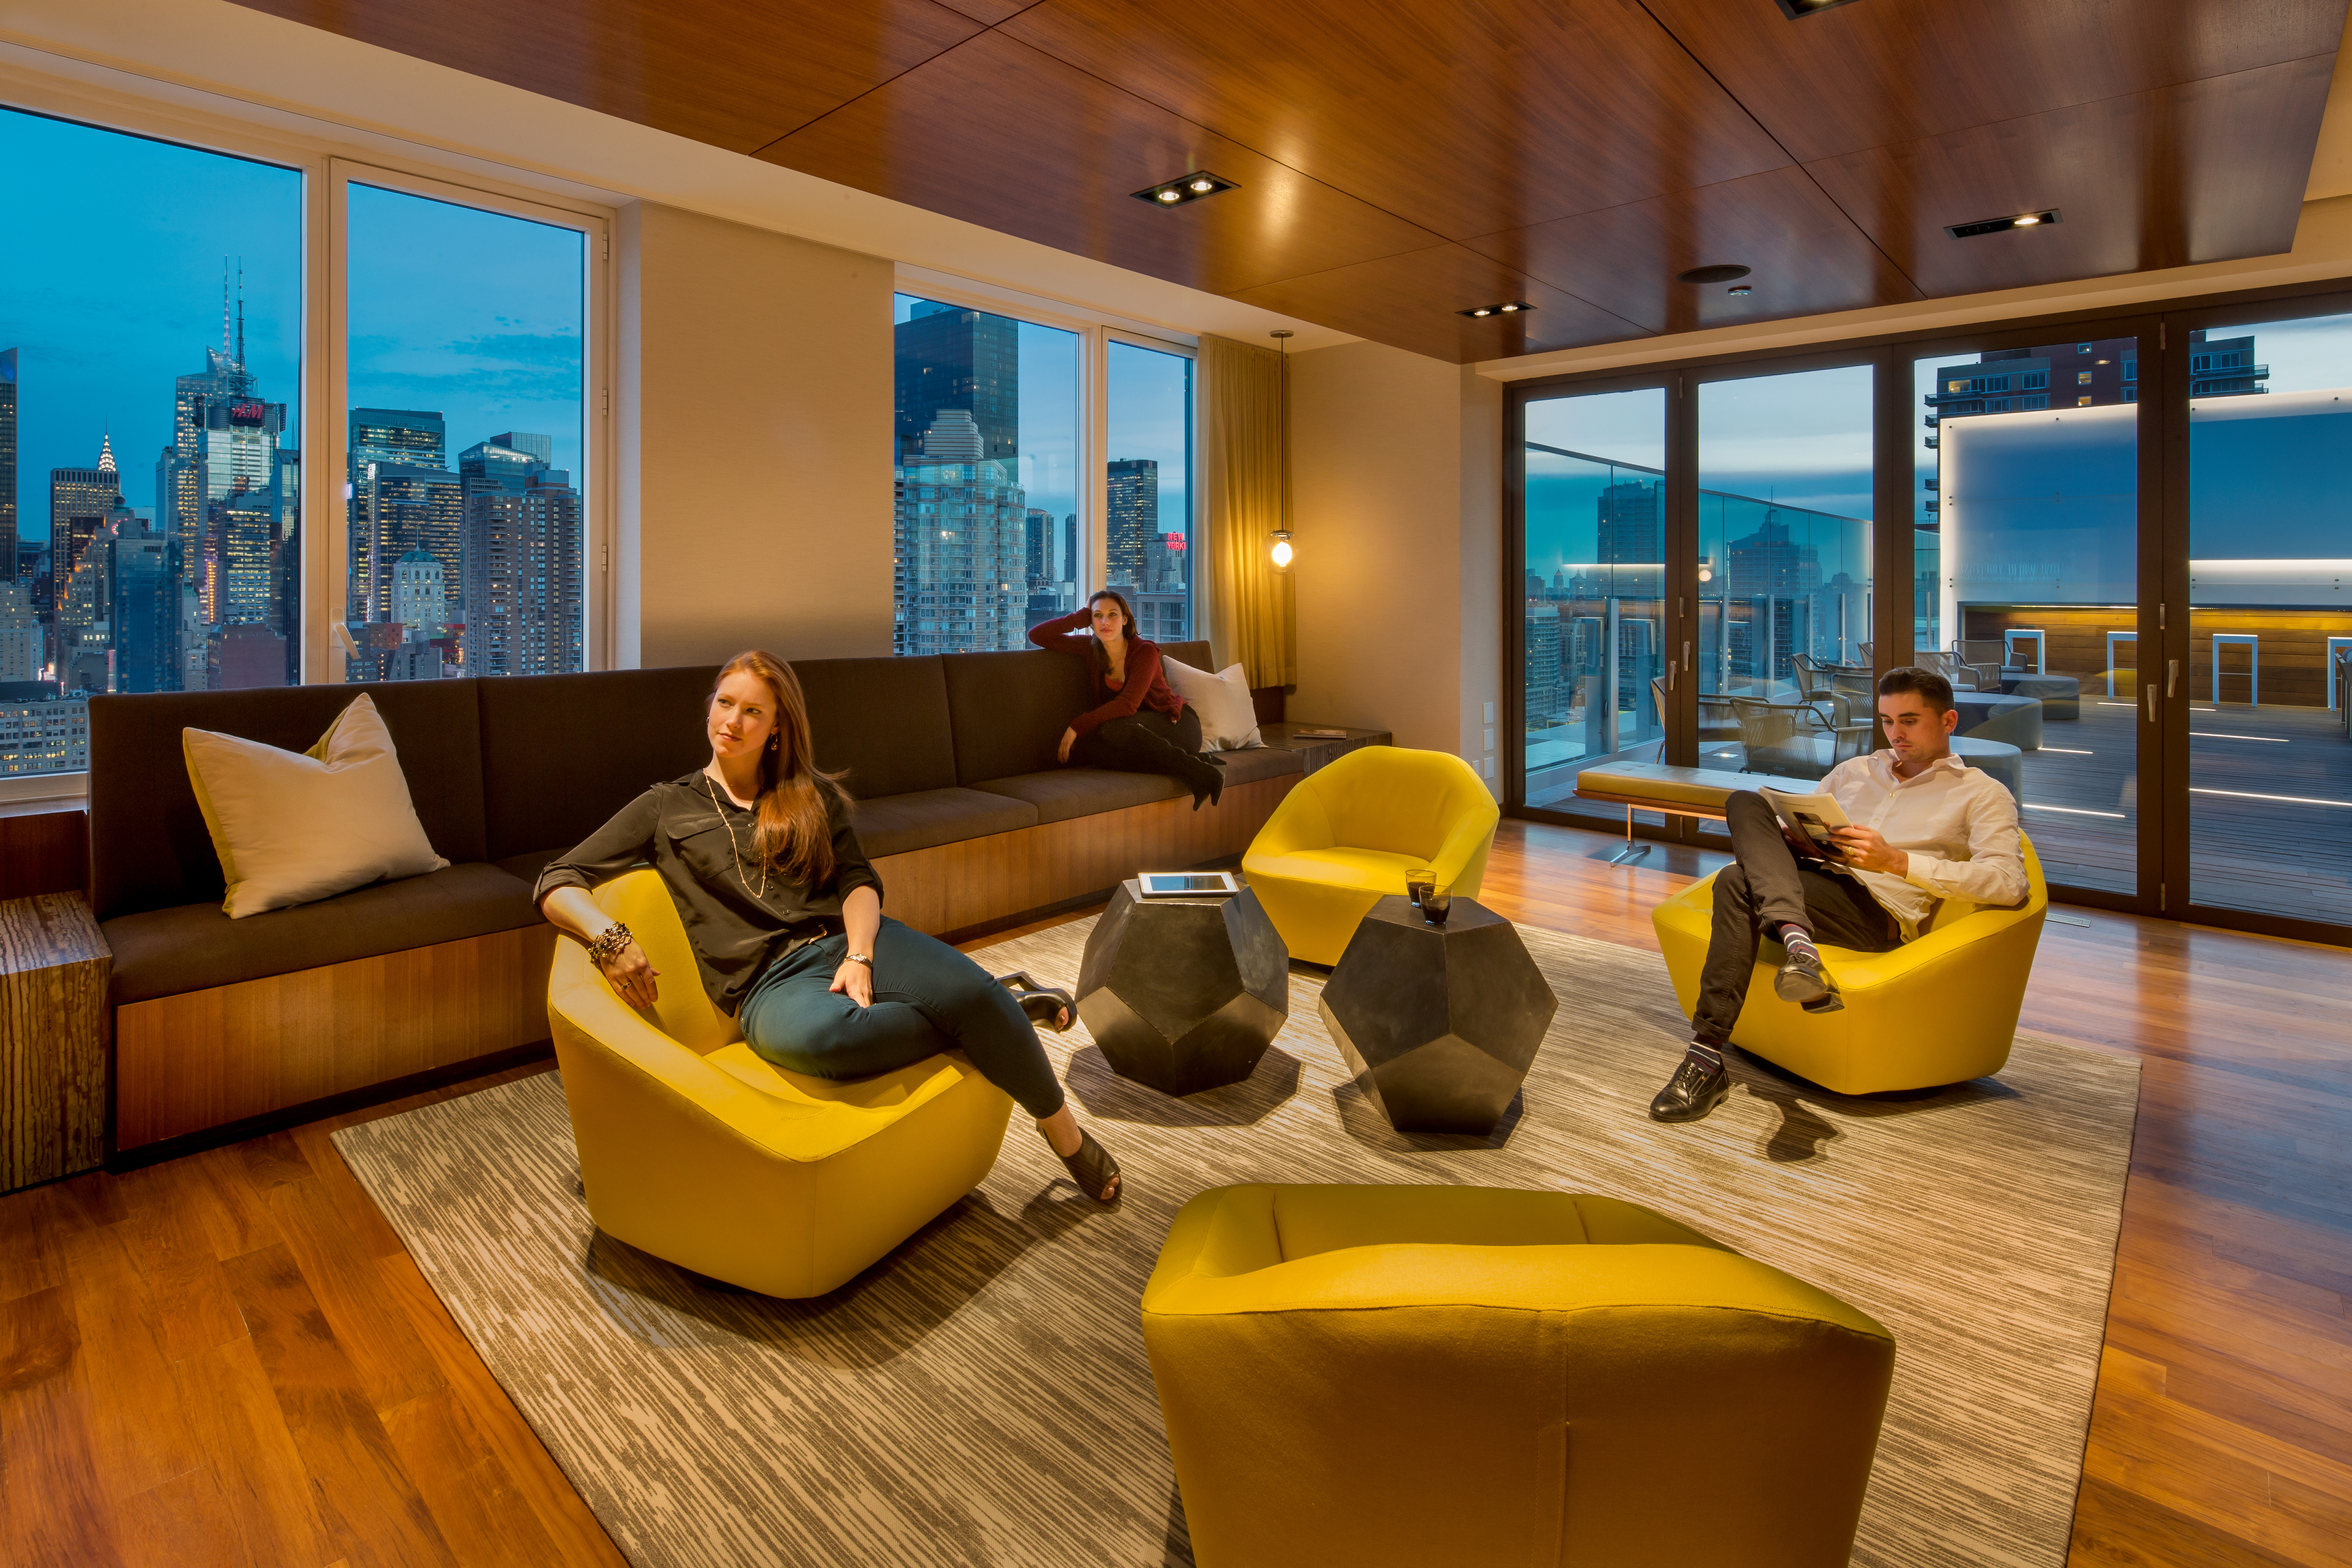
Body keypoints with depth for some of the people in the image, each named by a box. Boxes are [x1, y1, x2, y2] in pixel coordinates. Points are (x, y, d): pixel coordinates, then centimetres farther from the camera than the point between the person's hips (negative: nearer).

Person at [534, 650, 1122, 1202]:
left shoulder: (814, 796, 21)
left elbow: (859, 882, 9)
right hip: (770, 980, -2)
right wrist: (609, 936, -11)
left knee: (971, 990, -32)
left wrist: (859, 956, -13)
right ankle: (998, 1020, -19)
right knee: (819, 1035, -42)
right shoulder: (666, 807, 17)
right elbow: (556, 885, 12)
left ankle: (1065, 1131, -10)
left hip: (845, 939, 2)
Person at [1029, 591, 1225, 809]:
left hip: (1176, 724, -5)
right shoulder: (1091, 649, 1)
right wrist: (1081, 616, -9)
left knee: (1112, 728, -34)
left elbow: (1128, 704, -23)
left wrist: (1078, 726, -25)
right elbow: (1036, 635, 0)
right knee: (1078, 748, -26)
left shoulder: (1145, 652, -13)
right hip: (1142, 733, 6)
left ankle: (1193, 768, -31)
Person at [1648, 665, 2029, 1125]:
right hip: (1813, 877, 6)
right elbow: (1795, 824, 29)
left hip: (1880, 910, -5)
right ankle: (1798, 945, -42)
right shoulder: (1854, 771, 30)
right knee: (1745, 803, -22)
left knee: (1738, 883, -31)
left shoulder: (1982, 794, 12)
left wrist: (1897, 861, -15)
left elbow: (2009, 881, -5)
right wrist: (1793, 837, 2)